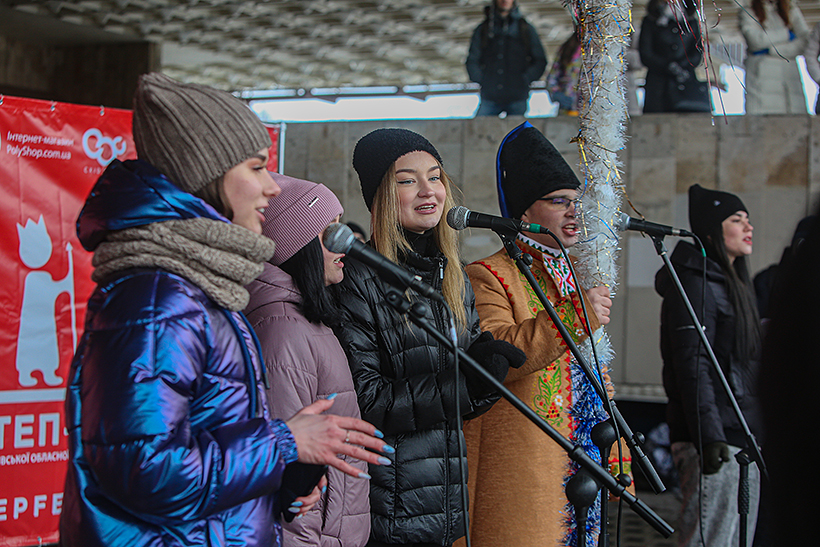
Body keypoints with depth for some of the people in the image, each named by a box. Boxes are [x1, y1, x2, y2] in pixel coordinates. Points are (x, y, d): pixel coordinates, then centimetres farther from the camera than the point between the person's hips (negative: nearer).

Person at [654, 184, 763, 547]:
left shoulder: (732, 284, 21)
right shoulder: (696, 284, -9)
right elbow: (692, 365, -18)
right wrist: (709, 436, -26)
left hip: (742, 440, 10)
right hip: (716, 443, -10)